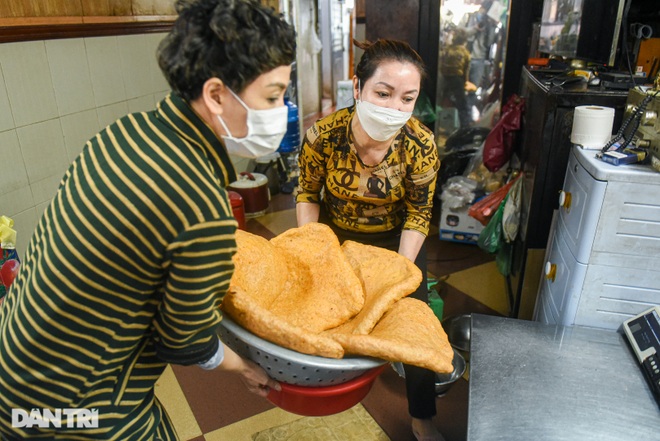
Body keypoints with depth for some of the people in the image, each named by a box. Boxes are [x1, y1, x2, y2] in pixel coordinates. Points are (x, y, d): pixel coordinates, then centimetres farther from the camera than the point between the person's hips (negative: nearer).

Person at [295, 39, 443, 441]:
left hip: (395, 238, 0)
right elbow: (308, 192, -11)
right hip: (336, 234, 1)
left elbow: (418, 212, -16)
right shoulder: (324, 135, -29)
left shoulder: (421, 145, -28)